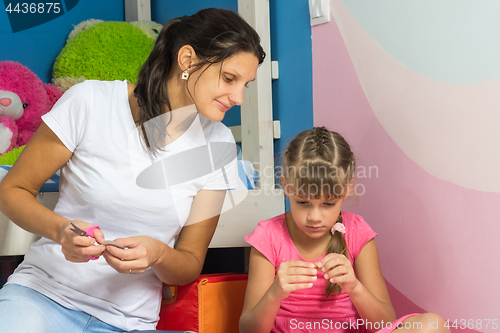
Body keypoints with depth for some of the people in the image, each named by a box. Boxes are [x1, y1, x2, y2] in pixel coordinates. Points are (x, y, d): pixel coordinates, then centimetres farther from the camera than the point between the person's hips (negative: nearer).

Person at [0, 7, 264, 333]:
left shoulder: (217, 146, -1)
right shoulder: (91, 101, -9)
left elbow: (190, 265, 5)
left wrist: (157, 254, -19)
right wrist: (60, 229, -21)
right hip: (43, 292, -3)